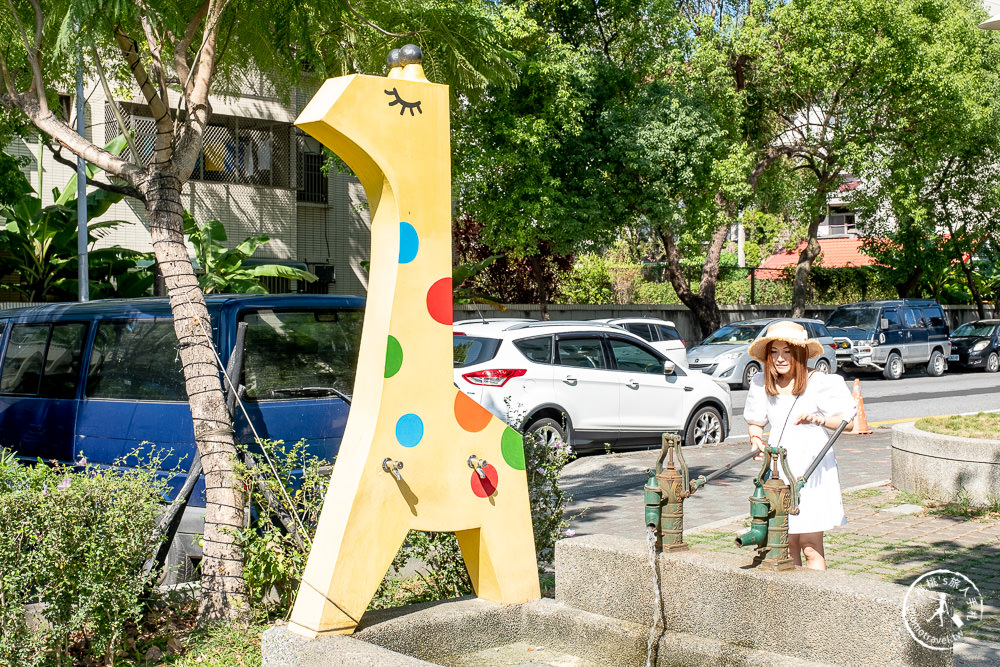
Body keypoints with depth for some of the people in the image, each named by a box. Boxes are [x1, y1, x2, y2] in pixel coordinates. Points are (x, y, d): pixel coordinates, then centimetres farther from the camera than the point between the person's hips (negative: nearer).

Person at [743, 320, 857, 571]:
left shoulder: (818, 383, -7)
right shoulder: (762, 385, 6)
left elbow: (848, 422, -12)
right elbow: (755, 422, 20)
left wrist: (818, 419, -29)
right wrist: (756, 441, -1)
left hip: (812, 467, -4)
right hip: (778, 469, 4)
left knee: (811, 546, -6)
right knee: (787, 544, 4)